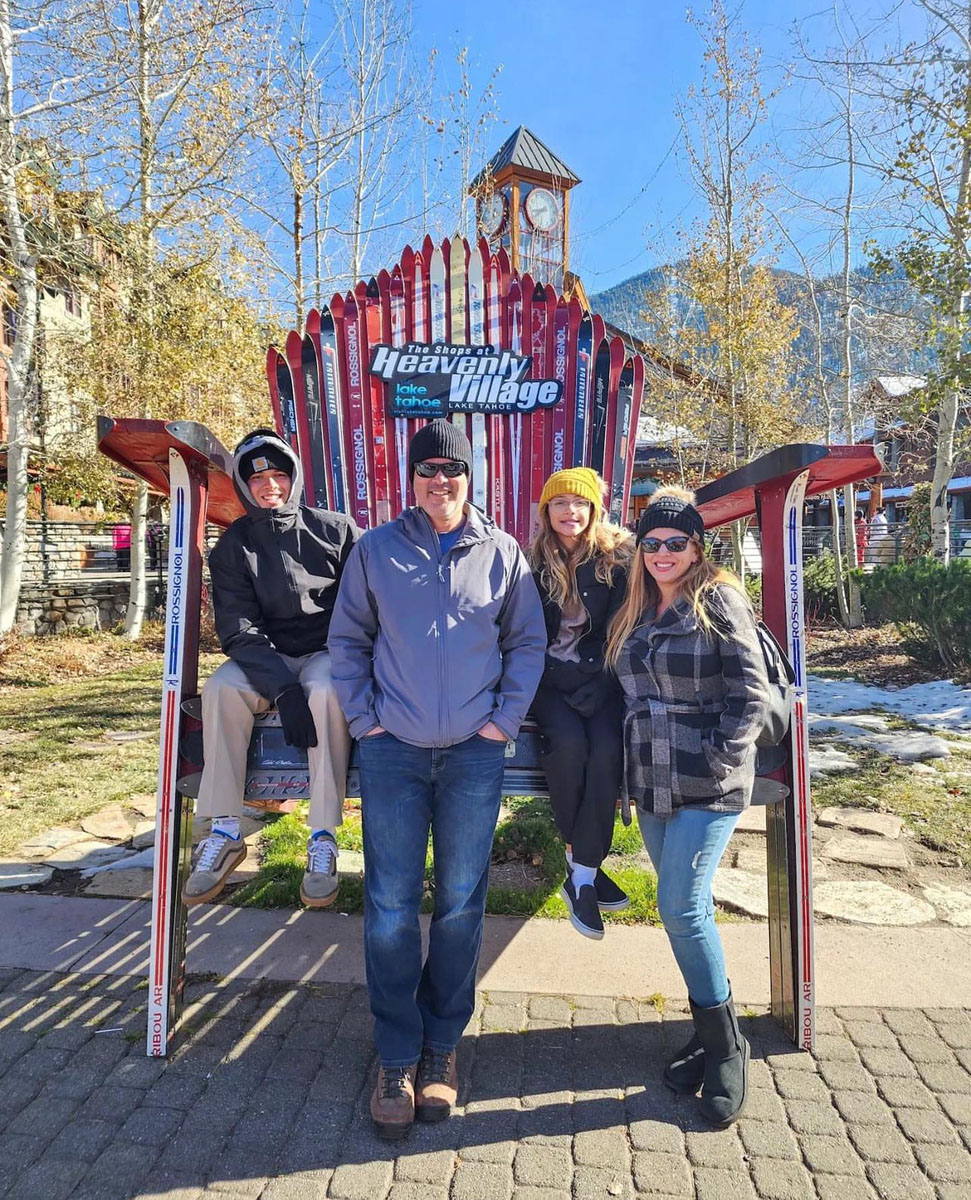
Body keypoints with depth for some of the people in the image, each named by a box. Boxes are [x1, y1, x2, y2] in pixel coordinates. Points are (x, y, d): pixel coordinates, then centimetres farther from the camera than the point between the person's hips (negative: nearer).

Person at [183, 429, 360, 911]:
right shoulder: (233, 546, 1)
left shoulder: (336, 530, -1)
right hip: (267, 658, 2)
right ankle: (224, 833, -18)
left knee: (326, 689, -35)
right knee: (221, 687, -28)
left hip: (328, 652, -2)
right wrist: (282, 687, -25)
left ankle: (323, 838, -27)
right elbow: (238, 630, -10)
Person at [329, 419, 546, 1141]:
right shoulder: (376, 550, 3)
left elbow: (528, 643, 9)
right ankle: (398, 1055, 22)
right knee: (390, 906, 4)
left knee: (461, 904, 10)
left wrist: (504, 719, 0)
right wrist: (364, 718, 0)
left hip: (474, 754, 1)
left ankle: (442, 1043, 29)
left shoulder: (502, 554, 4)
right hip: (393, 751, 0)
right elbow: (347, 640, 8)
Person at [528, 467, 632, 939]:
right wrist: (568, 680, -6)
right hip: (550, 680, 0)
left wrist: (597, 683, -7)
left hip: (599, 681, 0)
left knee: (606, 748, -27)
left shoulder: (615, 562, 4)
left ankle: (582, 875, -18)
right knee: (569, 742, -29)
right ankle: (579, 852, -8)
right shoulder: (533, 564, 6)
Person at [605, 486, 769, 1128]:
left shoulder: (720, 600, -7)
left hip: (709, 788, -6)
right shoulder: (637, 613, 13)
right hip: (653, 785, 7)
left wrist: (722, 758, -16)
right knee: (688, 908, 13)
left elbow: (751, 692, -11)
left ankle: (725, 1044, 11)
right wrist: (635, 758, 12)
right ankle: (708, 1033, 29)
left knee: (681, 908, -10)